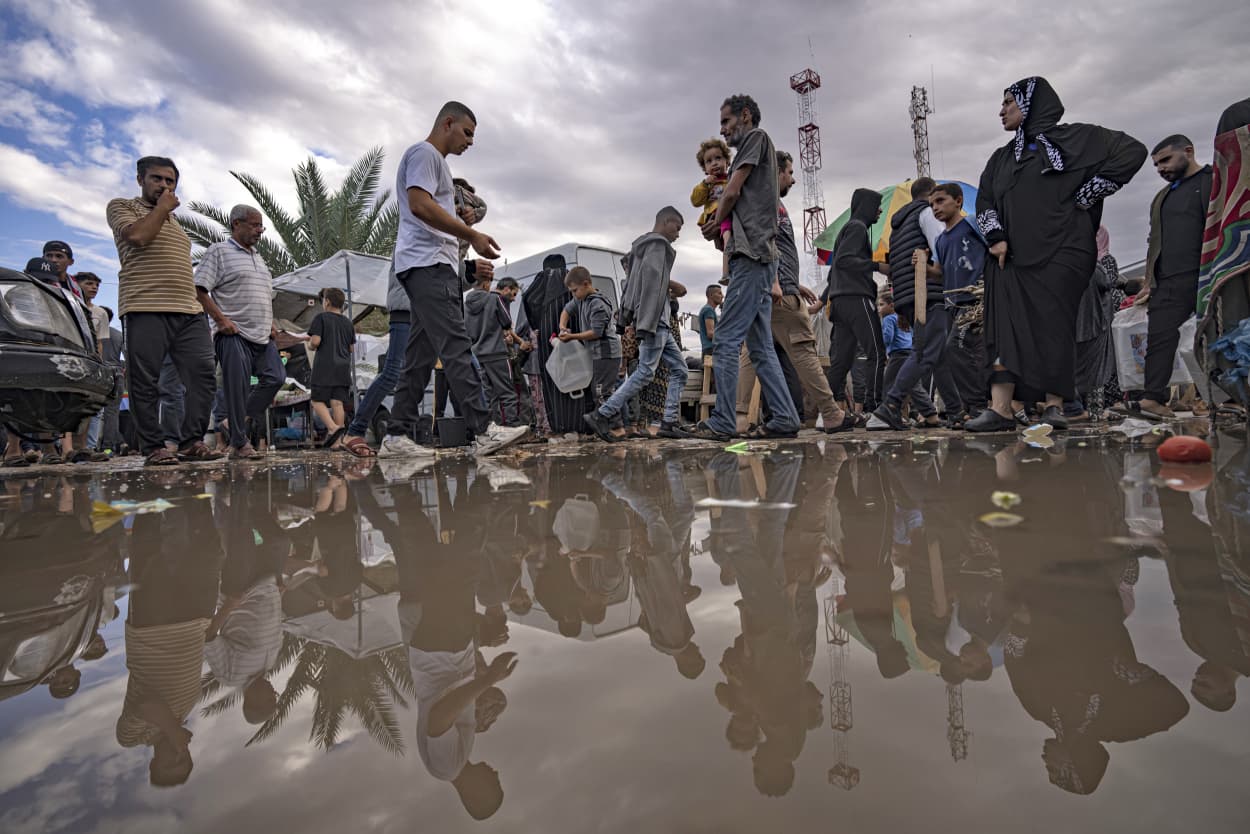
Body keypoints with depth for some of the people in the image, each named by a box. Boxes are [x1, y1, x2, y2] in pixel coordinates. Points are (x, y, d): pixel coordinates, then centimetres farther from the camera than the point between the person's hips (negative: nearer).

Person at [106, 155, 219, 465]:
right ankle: (153, 448, 1)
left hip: (190, 311, 6)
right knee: (145, 382, -5)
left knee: (203, 375, -6)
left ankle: (191, 441, -2)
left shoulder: (174, 221, 29)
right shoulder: (122, 206, 12)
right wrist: (162, 208, 4)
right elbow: (137, 236, -10)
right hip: (146, 310, -5)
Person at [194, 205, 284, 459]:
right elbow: (199, 290, -8)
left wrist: (270, 323, 15)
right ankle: (240, 443, 2)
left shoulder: (258, 257, 23)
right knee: (237, 389, -5)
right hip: (234, 334, -7)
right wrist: (221, 319, -16)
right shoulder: (218, 251, -1)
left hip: (263, 336, 7)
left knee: (275, 378, -1)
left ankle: (244, 423, 15)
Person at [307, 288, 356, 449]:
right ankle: (337, 441, -2)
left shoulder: (321, 317, -3)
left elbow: (315, 341, -12)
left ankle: (333, 428, -22)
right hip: (343, 367, 5)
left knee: (318, 401, 1)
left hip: (324, 367, -4)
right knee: (337, 402, 1)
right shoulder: (348, 322, 13)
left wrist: (311, 345, 9)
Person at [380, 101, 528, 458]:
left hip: (431, 267, 10)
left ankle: (397, 436, 5)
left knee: (420, 355, 5)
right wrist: (473, 235, -15)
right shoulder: (424, 153, 0)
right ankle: (484, 430, -21)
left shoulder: (435, 160, 30)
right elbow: (420, 205, -15)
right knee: (456, 346, -17)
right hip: (427, 263, -10)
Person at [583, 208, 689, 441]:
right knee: (645, 371, -13)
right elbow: (651, 278, -18)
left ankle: (670, 422, 5)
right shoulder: (658, 243, -3)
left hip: (659, 322, 10)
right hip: (654, 319, -10)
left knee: (679, 369, 9)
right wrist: (647, 321, -25)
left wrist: (632, 318, 19)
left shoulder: (643, 245, 27)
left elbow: (631, 283, 23)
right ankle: (602, 415, -12)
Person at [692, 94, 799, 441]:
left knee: (726, 340, -13)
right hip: (759, 258, 10)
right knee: (761, 347, 7)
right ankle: (785, 418, 7)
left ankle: (723, 422, -13)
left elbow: (732, 193, -3)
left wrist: (716, 223, 14)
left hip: (751, 256, -10)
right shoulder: (754, 152, 30)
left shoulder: (757, 137, 4)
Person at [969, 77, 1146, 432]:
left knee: (1053, 326, -7)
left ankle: (1054, 406, 0)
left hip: (1058, 252, -4)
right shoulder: (1001, 158, 20)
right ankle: (1001, 408, -12)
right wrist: (996, 237, -3)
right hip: (1010, 256, 4)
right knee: (1005, 327, -7)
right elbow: (984, 201, 14)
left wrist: (1086, 196, -5)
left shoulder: (1074, 138, 7)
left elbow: (1133, 150, 0)